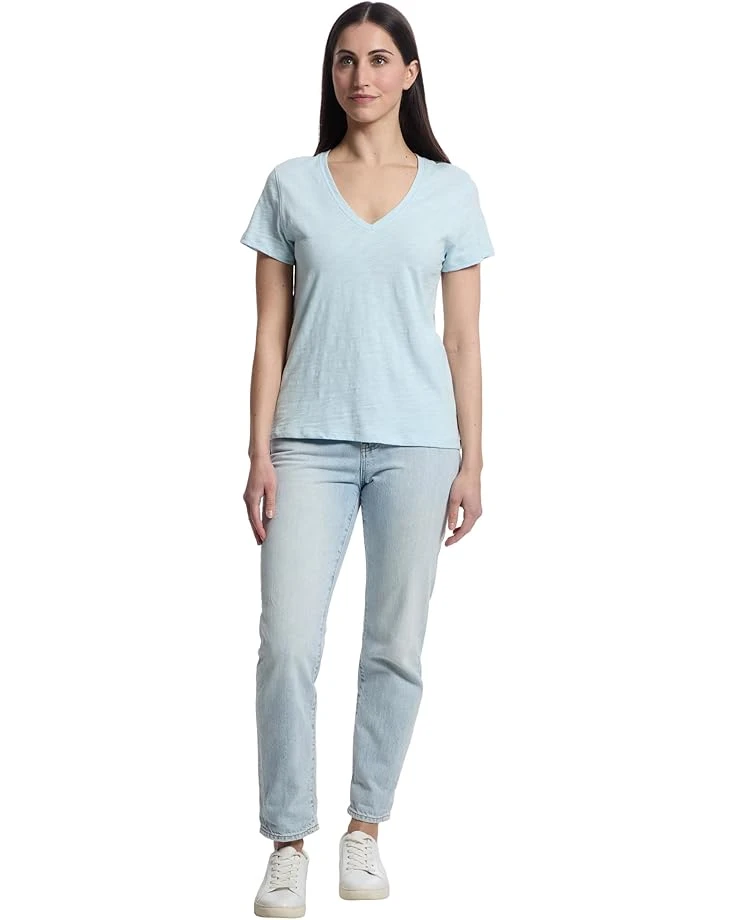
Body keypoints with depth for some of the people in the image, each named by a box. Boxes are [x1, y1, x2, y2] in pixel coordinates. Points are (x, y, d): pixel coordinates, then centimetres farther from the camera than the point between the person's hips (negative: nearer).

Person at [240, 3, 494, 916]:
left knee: (395, 647, 5)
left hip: (415, 444, 1)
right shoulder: (291, 186, 7)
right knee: (288, 644, -7)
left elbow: (463, 340, 7)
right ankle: (288, 844, 5)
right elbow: (271, 332, 5)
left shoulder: (450, 192, 7)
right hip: (311, 443, 0)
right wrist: (260, 453, -1)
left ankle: (365, 828, 20)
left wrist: (470, 462, 2)